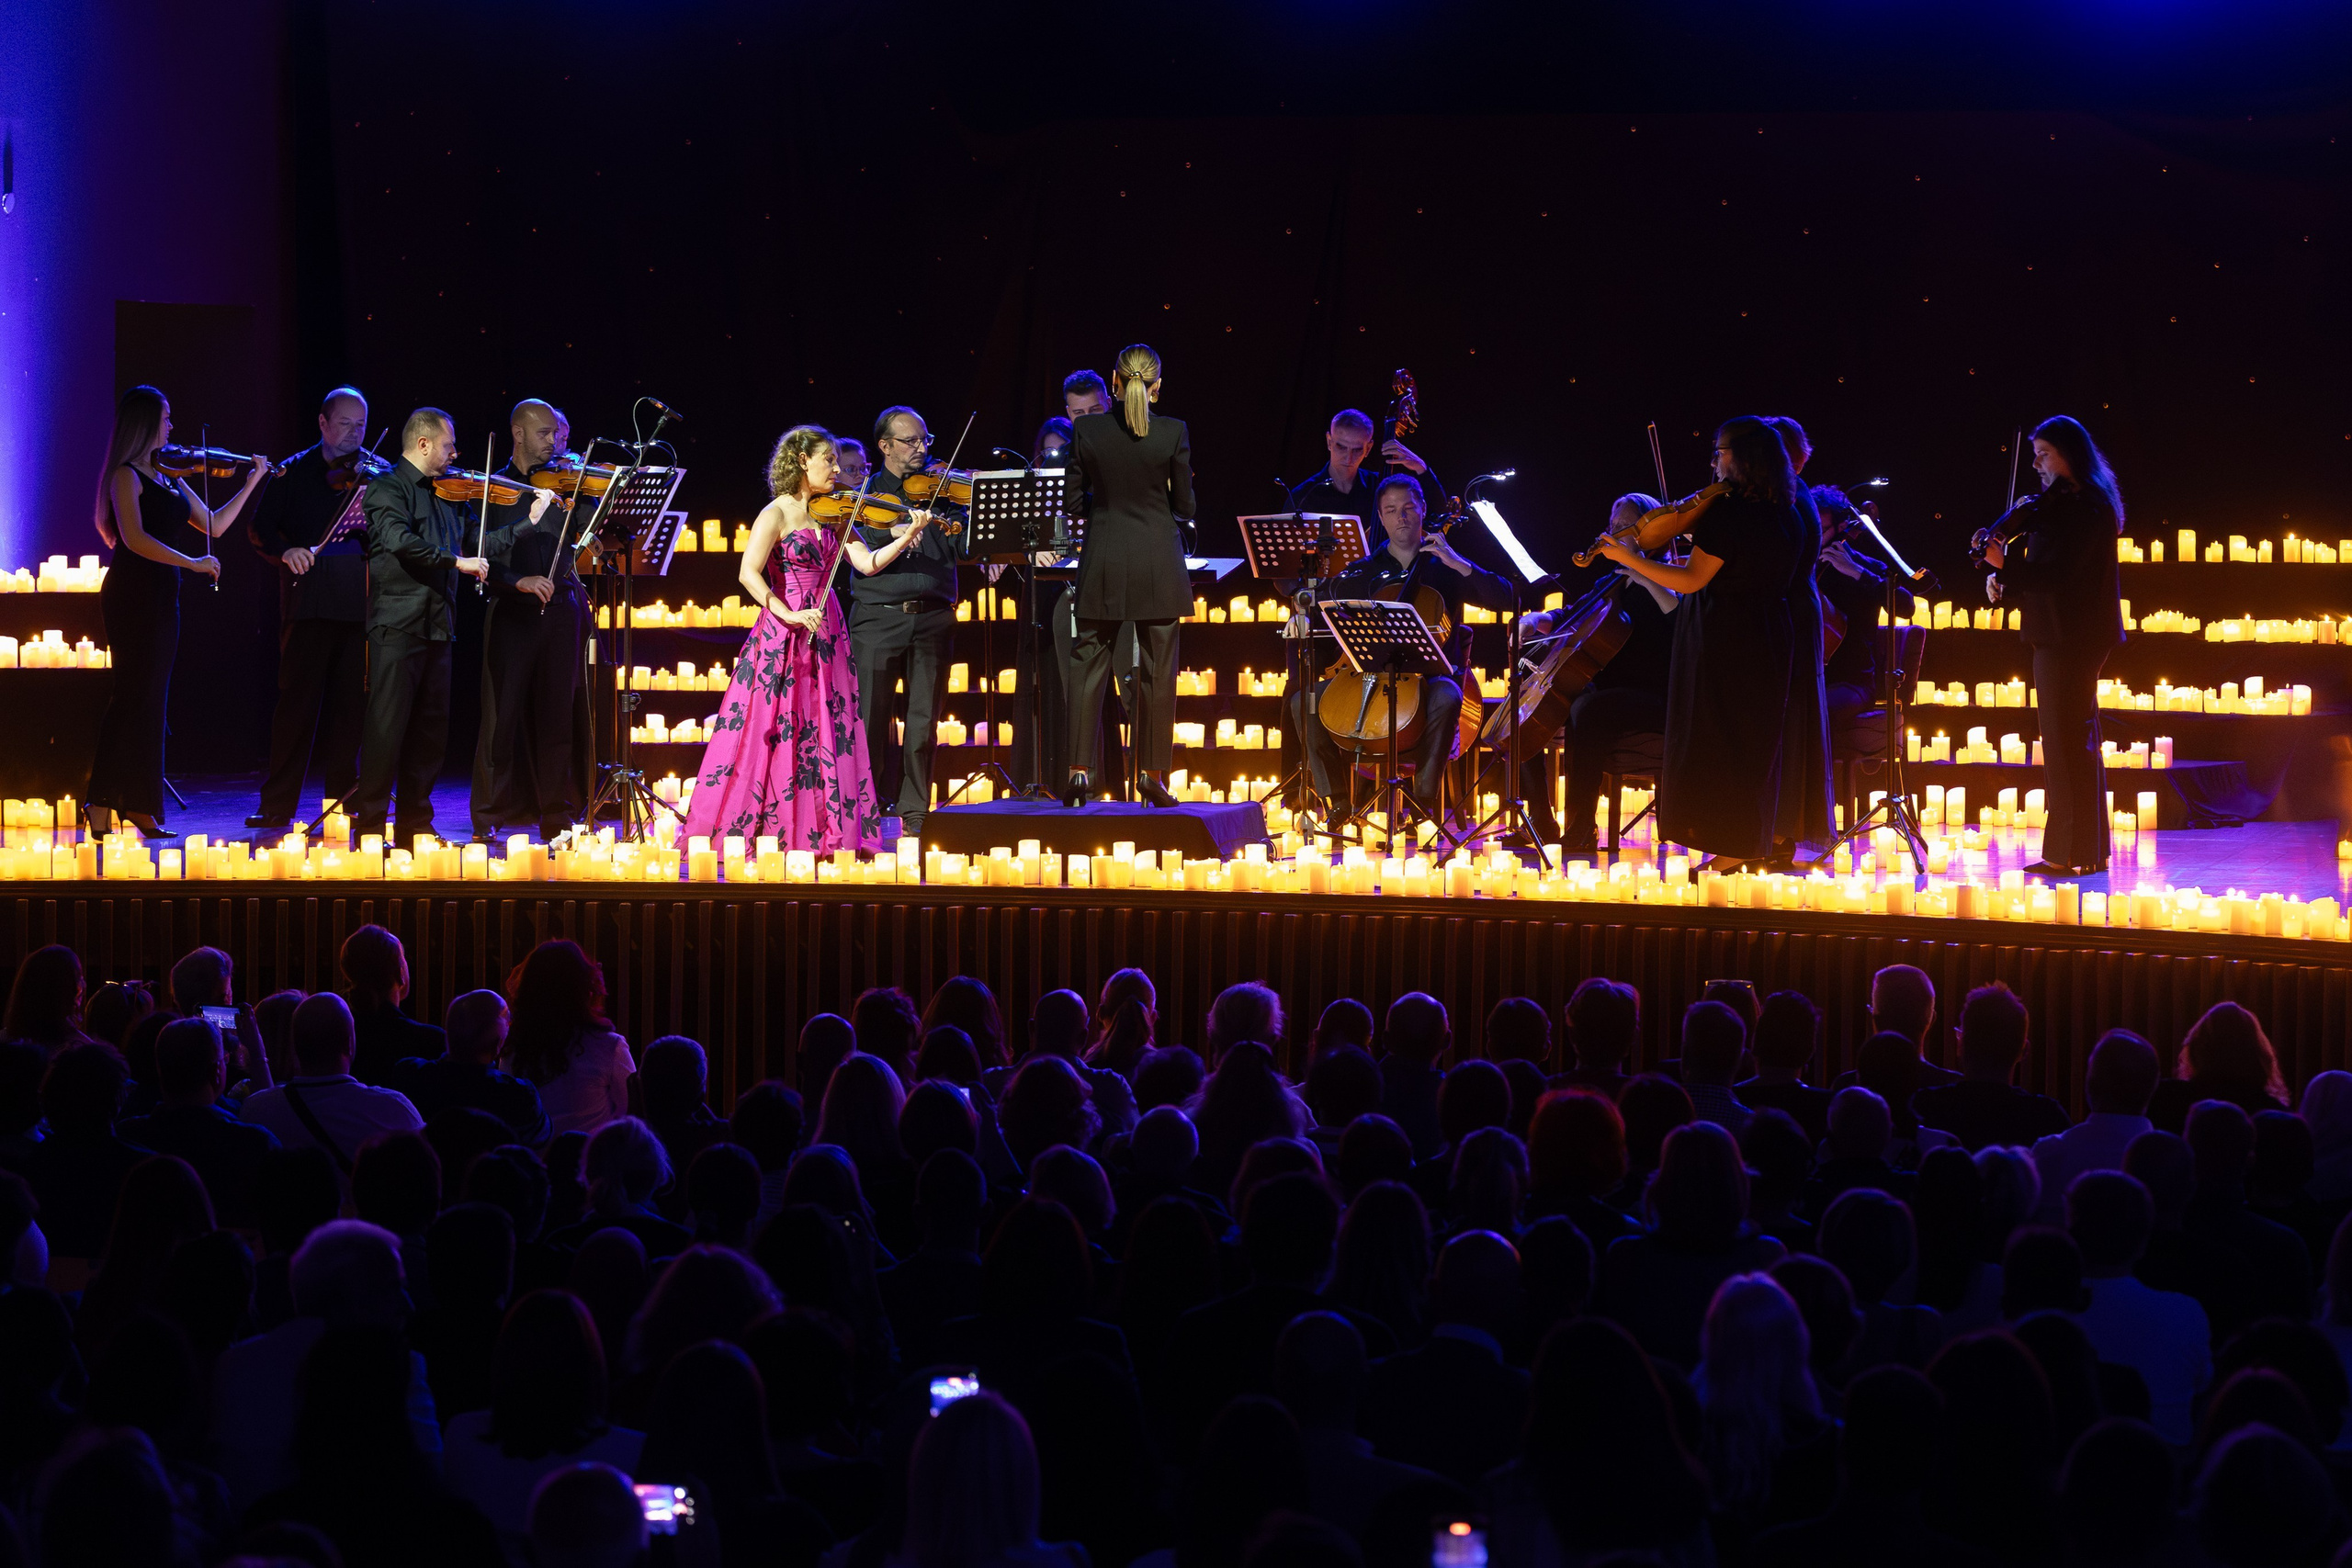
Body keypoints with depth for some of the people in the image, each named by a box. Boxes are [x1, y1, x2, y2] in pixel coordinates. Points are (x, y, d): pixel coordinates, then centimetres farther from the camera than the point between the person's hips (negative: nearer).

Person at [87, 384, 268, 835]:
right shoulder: (126, 475, -9)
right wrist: (192, 562, -23)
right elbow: (134, 539, -20)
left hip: (161, 595, 8)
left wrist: (252, 482, 15)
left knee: (149, 698, 8)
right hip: (132, 591, -8)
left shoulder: (168, 476, 15)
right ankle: (103, 806, -9)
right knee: (133, 695, -9)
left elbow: (214, 526, 17)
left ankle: (137, 806, 10)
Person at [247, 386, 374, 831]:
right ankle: (278, 806, 0)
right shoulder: (294, 472, 9)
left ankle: (343, 799, 11)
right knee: (297, 702, -3)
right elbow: (261, 528, 4)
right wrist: (285, 551, -16)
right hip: (309, 603, -1)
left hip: (361, 608, 1)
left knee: (351, 706, 4)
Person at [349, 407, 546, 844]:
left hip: (436, 627, 8)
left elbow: (476, 542, 19)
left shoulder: (448, 495, 18)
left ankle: (414, 822, 15)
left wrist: (530, 521, 15)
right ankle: (369, 823, -7)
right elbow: (400, 540, -22)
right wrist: (456, 561, -23)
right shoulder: (388, 488, -5)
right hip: (397, 623, -8)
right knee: (387, 726, -9)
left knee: (430, 729, 9)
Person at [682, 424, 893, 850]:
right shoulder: (778, 514, -7)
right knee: (772, 733, -7)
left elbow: (867, 563, 2)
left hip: (825, 636, 6)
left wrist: (907, 538, -11)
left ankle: (826, 835, 7)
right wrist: (789, 615, -24)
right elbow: (749, 573, -16)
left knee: (828, 737, 4)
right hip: (784, 636, -6)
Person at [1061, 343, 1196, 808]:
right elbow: (1186, 507, -2)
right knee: (1156, 671, 6)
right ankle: (1152, 774, 8)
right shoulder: (1173, 433, -8)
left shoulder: (1086, 430, -5)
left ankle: (1080, 769, 1)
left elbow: (1072, 504, 0)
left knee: (1087, 665, 7)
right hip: (1157, 565, -1)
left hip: (1103, 563, 1)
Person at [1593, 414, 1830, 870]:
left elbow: (1692, 579, -20)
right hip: (1782, 638, 8)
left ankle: (1735, 849, 2)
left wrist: (1630, 559, -14)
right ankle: (1778, 835, 24)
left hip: (1727, 641, -8)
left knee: (1726, 740, 0)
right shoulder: (1796, 506, 3)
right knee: (1772, 732, 16)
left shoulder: (1728, 512, -22)